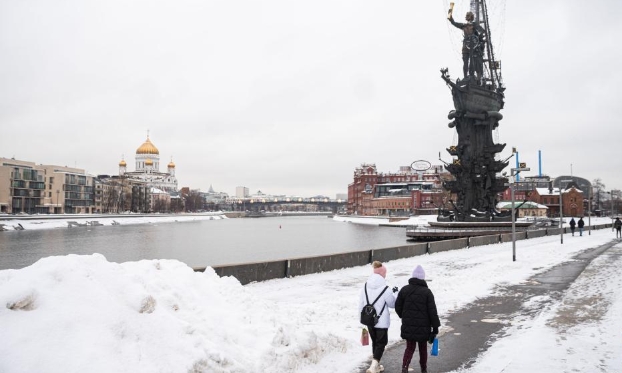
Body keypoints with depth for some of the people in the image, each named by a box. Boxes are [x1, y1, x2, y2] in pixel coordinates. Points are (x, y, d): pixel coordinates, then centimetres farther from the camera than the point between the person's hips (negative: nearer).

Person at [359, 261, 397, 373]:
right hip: (382, 321, -5)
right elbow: (392, 304, -4)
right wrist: (393, 293, 12)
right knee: (381, 342, 8)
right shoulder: (385, 289, -18)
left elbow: (361, 304, 6)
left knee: (375, 342, 21)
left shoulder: (365, 287, -1)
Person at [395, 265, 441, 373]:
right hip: (423, 327, -1)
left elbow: (398, 307, 4)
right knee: (423, 347, 17)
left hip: (408, 326, 2)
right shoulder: (427, 292, -9)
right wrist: (435, 327, -3)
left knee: (410, 347, 10)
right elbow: (432, 311, -10)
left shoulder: (404, 290, -1)